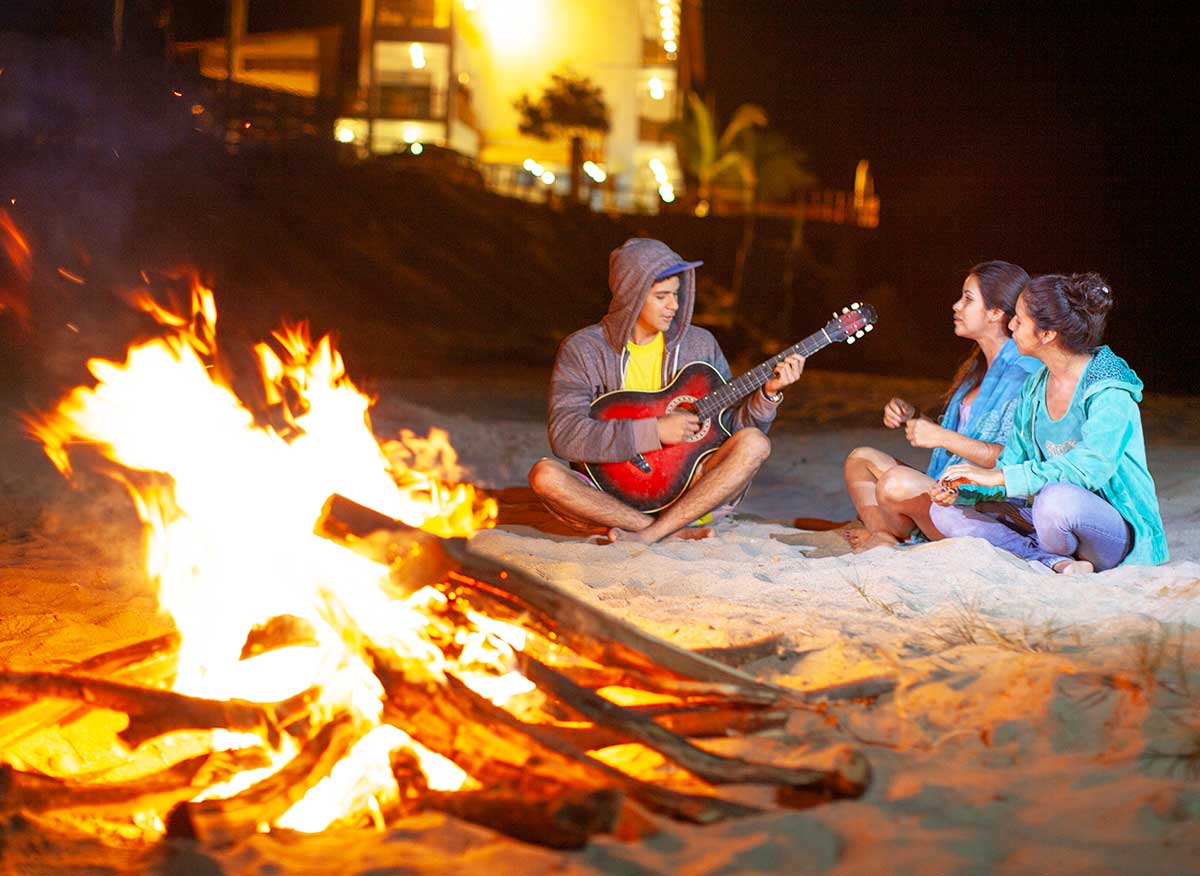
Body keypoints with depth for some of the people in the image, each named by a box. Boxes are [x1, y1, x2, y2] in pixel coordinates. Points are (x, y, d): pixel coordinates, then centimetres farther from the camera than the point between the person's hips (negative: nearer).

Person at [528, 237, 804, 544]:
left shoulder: (699, 344, 7)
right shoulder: (582, 350, -3)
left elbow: (731, 424, 10)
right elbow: (565, 435, -16)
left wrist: (768, 394, -9)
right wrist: (653, 431, -19)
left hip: (685, 492, 2)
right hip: (613, 498, -2)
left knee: (753, 443, -21)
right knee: (544, 475, -30)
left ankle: (648, 535, -30)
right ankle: (680, 531, -29)